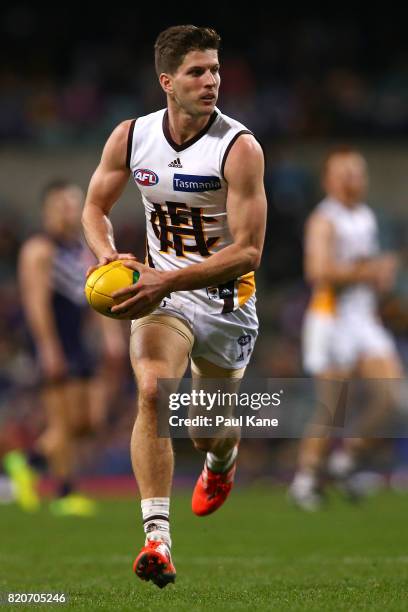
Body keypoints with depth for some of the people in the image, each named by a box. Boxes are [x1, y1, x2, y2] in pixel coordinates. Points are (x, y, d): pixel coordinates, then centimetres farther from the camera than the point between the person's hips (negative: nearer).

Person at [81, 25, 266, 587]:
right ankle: (157, 537, -28)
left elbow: (247, 252, -23)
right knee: (152, 391, -27)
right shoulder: (130, 138, -8)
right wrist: (108, 255, -12)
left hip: (226, 298, -1)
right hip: (162, 288, 1)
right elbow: (95, 206, 10)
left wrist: (168, 280, -31)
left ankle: (221, 463, 55)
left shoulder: (239, 148, -20)